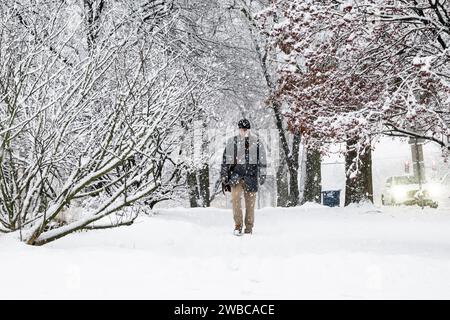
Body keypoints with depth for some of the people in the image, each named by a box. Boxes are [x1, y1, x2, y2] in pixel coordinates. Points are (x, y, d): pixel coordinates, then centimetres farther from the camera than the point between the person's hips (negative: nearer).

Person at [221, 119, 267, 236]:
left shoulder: (257, 142, 8)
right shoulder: (232, 142, 8)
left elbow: (262, 160, 13)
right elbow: (226, 160, 12)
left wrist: (262, 175, 8)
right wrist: (224, 177, 9)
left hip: (251, 175, 0)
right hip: (236, 173, 0)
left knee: (250, 202, 1)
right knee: (235, 198, -18)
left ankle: (249, 228, 12)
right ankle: (238, 225, -11)